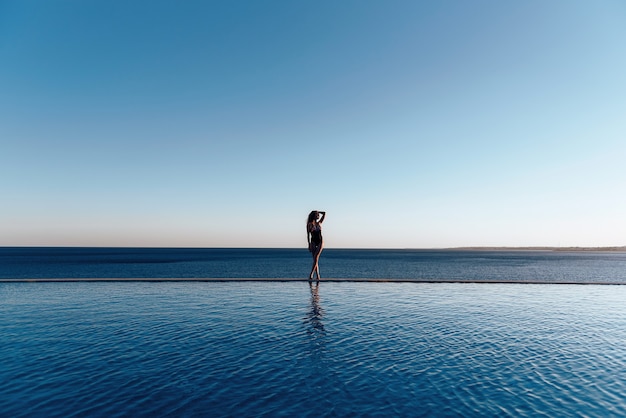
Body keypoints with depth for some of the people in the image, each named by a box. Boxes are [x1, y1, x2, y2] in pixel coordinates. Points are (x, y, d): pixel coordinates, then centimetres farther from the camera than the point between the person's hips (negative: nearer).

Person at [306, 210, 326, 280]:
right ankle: (318, 276, 2)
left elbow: (324, 213, 13)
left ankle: (311, 274, -13)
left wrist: (318, 212, 11)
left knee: (316, 258, -10)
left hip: (320, 242, 2)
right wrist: (309, 244, -8)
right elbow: (308, 235, -2)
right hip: (313, 242, -2)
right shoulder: (310, 224, -1)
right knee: (315, 259, -1)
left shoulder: (319, 223, 11)